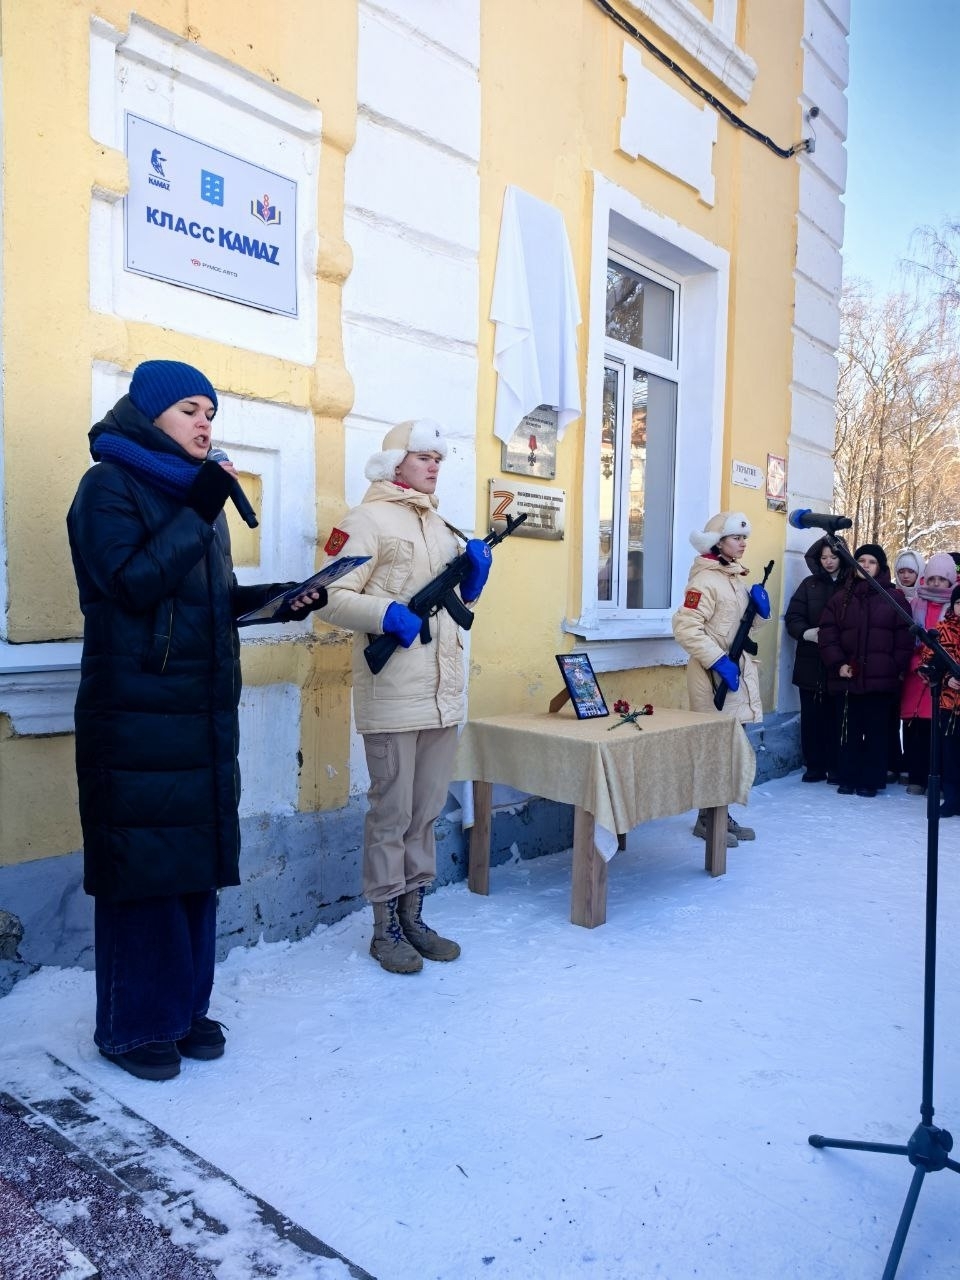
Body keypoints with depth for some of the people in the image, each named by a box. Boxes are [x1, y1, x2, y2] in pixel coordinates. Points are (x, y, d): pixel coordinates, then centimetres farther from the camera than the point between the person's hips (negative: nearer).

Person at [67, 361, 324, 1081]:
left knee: (198, 858, 10)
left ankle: (185, 1006, 24)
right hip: (137, 710, -7)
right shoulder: (110, 485, -3)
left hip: (205, 707, 7)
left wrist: (277, 598, 2)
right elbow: (130, 583, -15)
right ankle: (134, 1023, 15)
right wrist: (196, 515, -16)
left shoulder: (200, 494, 18)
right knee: (142, 861, -1)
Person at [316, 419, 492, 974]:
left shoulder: (443, 526, 18)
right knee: (391, 814, 1)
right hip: (393, 694, -8)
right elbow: (333, 597, -12)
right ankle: (385, 927, 16)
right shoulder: (368, 520, -5)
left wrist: (475, 571, 2)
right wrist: (387, 614, -26)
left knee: (427, 812, 14)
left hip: (444, 691, 8)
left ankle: (413, 915, 28)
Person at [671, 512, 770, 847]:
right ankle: (706, 819, 6)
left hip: (738, 670, 9)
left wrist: (760, 610, 2)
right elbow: (686, 628, -22)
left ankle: (721, 814, 22)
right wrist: (718, 661, -25)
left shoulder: (738, 578, 14)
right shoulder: (705, 579, -14)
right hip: (714, 673, -9)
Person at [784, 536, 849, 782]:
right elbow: (792, 618, 4)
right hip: (811, 663, 2)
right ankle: (814, 766, 13)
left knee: (837, 716, -1)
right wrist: (807, 633, -14)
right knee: (812, 716, 4)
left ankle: (836, 767, 11)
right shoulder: (809, 585, 10)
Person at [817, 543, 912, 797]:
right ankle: (848, 779, 16)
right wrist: (838, 664, -8)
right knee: (850, 730, 8)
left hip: (881, 679, -2)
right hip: (849, 677, 2)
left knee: (876, 731, 3)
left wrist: (896, 668, -6)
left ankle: (871, 780, 12)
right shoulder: (841, 598, 9)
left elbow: (904, 637, 1)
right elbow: (828, 635, 4)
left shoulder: (894, 598, 4)